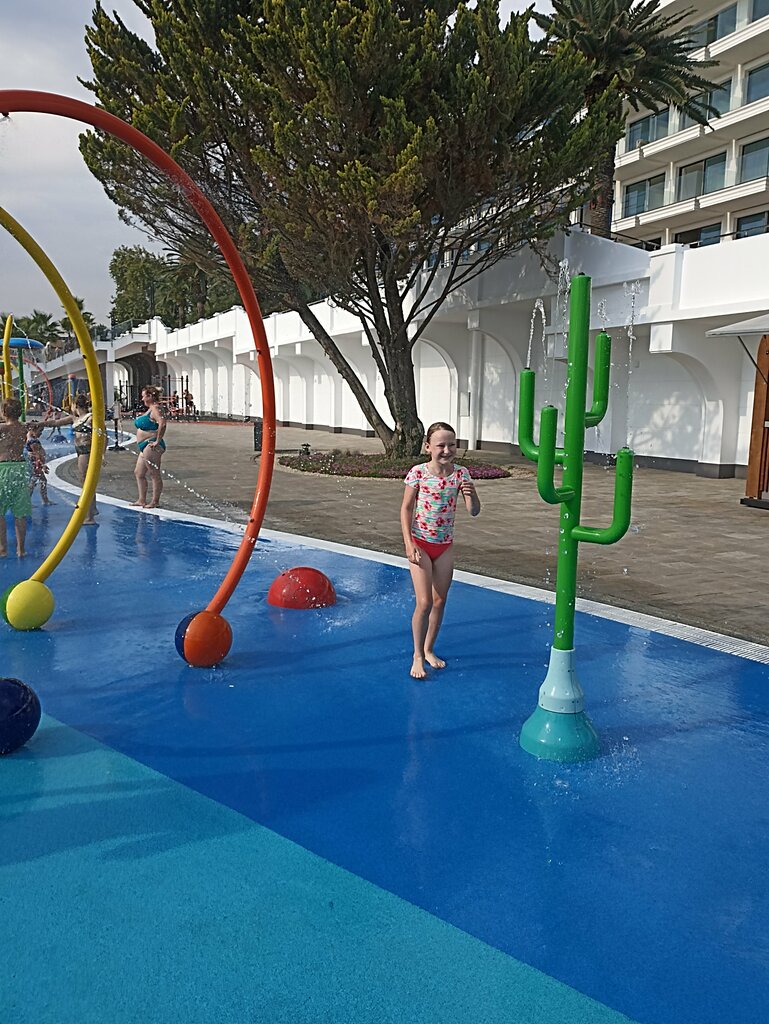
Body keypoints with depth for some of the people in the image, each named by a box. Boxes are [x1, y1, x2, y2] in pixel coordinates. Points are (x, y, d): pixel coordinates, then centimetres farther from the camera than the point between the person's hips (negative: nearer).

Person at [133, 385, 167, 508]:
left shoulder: (155, 409, -15)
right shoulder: (150, 409, 17)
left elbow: (162, 423, -31)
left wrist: (157, 441, -27)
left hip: (151, 446, -11)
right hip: (145, 446, 11)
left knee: (154, 474, -3)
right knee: (138, 473, 15)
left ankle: (155, 502, 3)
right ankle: (142, 500, 22)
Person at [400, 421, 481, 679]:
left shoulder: (461, 474, -5)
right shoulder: (418, 473, -13)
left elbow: (474, 511, -7)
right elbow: (406, 508, -6)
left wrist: (472, 495, -29)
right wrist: (409, 543, -13)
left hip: (445, 546, 4)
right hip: (421, 544, -4)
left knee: (440, 601, 11)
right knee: (424, 602, -7)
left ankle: (429, 649, 29)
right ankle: (417, 656, 9)